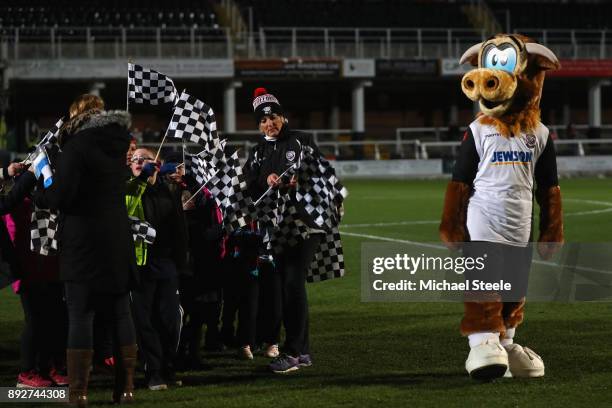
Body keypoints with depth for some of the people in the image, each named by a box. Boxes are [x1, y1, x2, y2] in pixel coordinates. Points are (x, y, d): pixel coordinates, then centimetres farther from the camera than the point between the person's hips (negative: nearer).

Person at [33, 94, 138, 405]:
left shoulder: (78, 145, -12)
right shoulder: (116, 143, 10)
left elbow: (61, 195, -18)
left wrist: (38, 196, 2)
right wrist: (55, 160, 22)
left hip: (84, 242, -6)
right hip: (118, 240, 6)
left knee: (80, 315, -4)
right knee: (120, 313, 10)